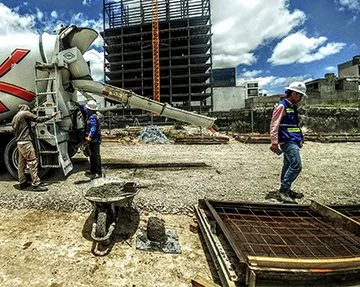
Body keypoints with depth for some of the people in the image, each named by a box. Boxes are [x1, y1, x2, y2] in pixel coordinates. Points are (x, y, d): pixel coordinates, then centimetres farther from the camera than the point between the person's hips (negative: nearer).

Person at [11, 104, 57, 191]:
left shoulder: (14, 118, 21)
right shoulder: (25, 113, -5)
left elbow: (16, 131, 25)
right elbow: (39, 119, -9)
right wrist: (51, 116, -1)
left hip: (19, 143, 10)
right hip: (25, 142, -10)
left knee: (21, 164, 14)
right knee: (33, 163, -9)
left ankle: (22, 183, 22)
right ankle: (36, 184, -10)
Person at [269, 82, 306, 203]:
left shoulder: (292, 107, 19)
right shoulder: (281, 106, -11)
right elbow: (274, 125, -16)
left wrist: (300, 140, 25)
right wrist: (274, 142, -20)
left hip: (293, 141, 10)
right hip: (288, 141, -10)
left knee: (288, 166, 14)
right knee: (296, 166, -14)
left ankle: (285, 190, 23)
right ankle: (284, 190, -7)